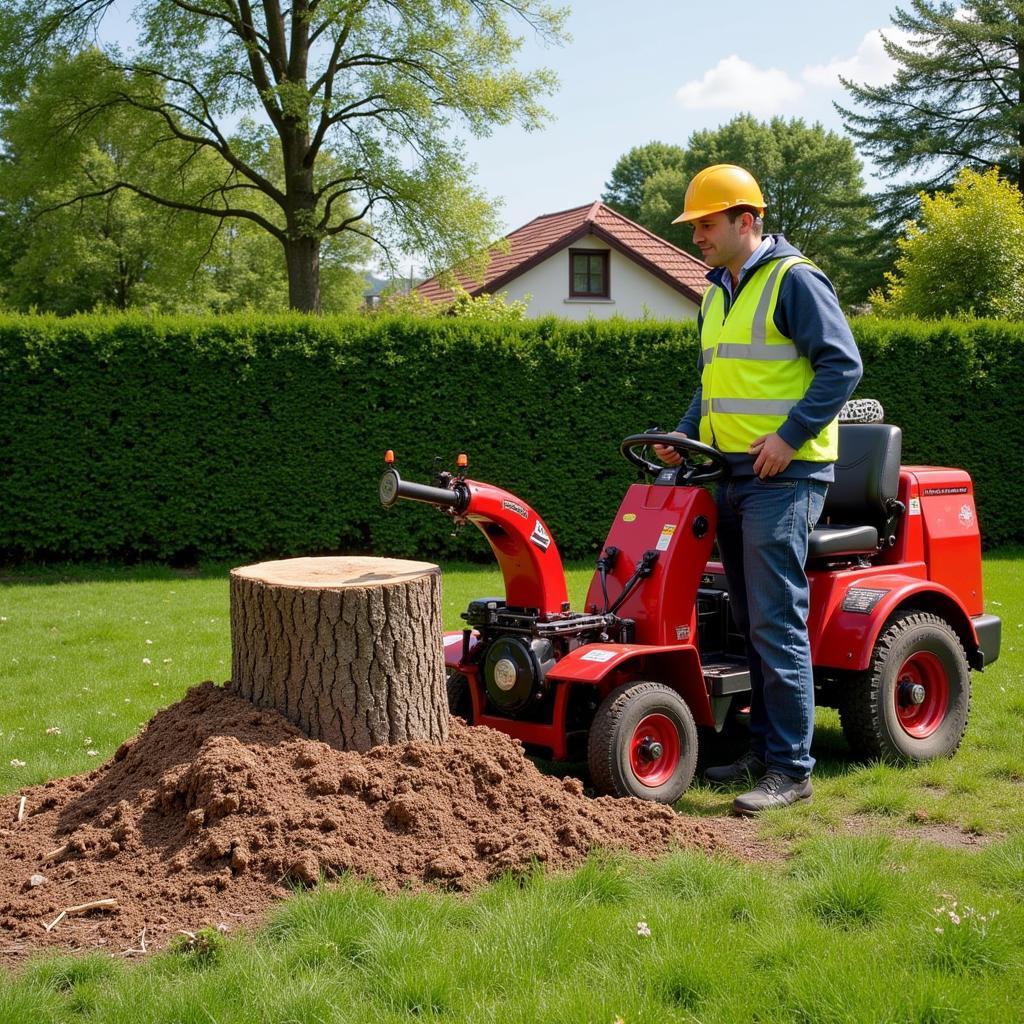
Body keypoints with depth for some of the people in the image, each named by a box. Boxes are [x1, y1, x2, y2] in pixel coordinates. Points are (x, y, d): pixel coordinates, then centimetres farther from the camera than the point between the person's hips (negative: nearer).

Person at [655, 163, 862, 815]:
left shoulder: (793, 280, -7)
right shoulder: (717, 295, 18)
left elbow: (843, 363, -13)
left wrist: (790, 435, -19)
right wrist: (686, 434, 11)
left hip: (784, 475, -9)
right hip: (733, 473, 9)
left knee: (776, 622, -11)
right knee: (749, 620, 11)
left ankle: (792, 769, -5)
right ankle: (763, 751, 20)